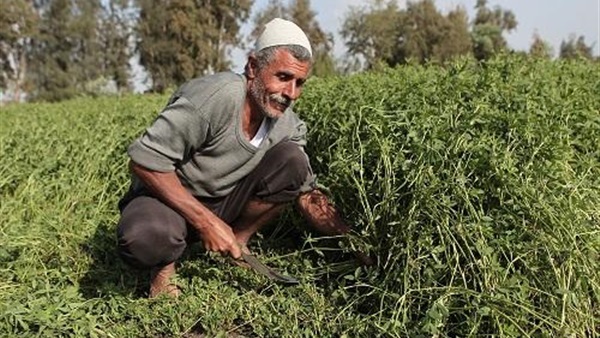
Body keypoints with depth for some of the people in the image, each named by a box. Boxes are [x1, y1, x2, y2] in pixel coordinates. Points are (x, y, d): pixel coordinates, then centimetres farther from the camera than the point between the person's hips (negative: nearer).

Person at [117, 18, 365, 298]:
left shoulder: (289, 126, -6)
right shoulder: (217, 96, -28)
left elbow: (307, 194, 2)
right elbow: (144, 161, -29)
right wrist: (207, 222, -29)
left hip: (225, 204, 6)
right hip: (169, 198, -5)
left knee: (292, 159, -15)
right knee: (145, 237, -41)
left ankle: (237, 244, -2)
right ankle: (165, 260, -3)